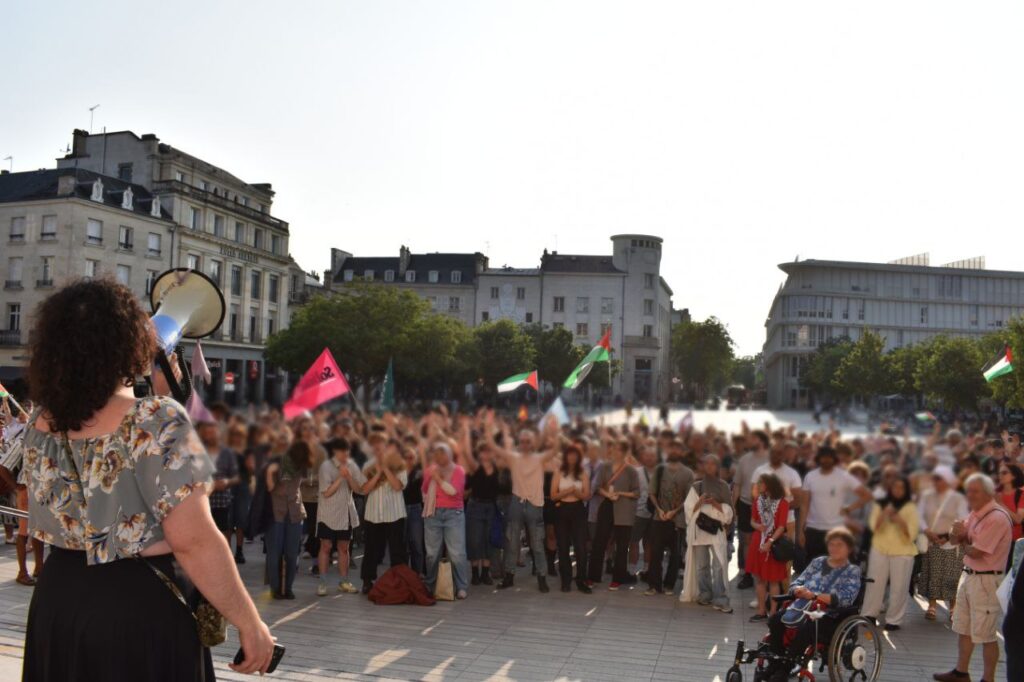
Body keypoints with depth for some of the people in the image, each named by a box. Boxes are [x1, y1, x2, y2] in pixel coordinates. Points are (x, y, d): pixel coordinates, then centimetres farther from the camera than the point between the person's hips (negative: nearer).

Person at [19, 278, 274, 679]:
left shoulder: (41, 422, 0)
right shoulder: (158, 422, -21)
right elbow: (193, 540, -24)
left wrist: (154, 390, 23)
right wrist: (249, 623, -16)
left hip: (56, 599, 6)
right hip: (139, 609, -6)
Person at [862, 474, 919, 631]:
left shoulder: (910, 507, 3)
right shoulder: (881, 504, 9)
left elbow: (912, 533, -3)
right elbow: (873, 526, 0)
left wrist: (900, 521, -19)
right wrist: (883, 514, -16)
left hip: (903, 551, -2)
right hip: (880, 549, 2)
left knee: (899, 587, -3)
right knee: (874, 583, 2)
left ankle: (894, 620, 4)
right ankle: (868, 615, 11)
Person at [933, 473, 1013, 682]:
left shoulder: (996, 518, -20)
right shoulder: (975, 514, 9)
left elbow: (975, 552, -22)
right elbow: (955, 539, 12)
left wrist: (963, 541, -1)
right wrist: (957, 532, -10)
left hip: (986, 580, -9)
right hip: (969, 575, 9)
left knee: (985, 635, -1)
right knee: (963, 629, 18)